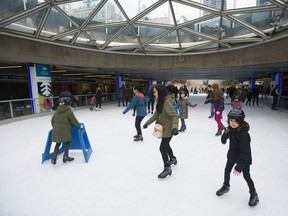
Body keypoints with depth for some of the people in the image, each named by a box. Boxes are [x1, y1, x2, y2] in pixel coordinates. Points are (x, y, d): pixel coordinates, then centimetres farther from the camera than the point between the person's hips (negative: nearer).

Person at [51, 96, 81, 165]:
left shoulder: (57, 111, 14)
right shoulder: (69, 111, -7)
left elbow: (52, 120, 20)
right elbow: (74, 120, -5)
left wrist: (54, 127, 34)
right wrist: (79, 125, 11)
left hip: (56, 130, 6)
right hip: (64, 130, -6)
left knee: (58, 143, 18)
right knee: (67, 142, 12)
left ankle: (54, 157, 9)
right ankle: (65, 156, 13)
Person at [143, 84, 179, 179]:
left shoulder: (167, 102, -26)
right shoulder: (161, 101, 3)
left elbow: (175, 116, -30)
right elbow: (156, 114, 9)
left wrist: (175, 127, -43)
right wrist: (147, 123, 9)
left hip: (168, 129, -10)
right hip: (164, 128, 10)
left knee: (163, 148, -5)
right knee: (166, 144, 26)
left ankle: (167, 168, 11)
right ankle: (173, 159, 50)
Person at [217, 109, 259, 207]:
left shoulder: (243, 134, -32)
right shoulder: (230, 129, -12)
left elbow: (244, 152, -30)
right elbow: (223, 141, -1)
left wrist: (239, 167, -28)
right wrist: (225, 133, -22)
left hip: (244, 158, -6)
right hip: (232, 155, 7)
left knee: (246, 176, 8)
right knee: (227, 171, 18)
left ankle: (253, 194, 35)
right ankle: (226, 186, 45)